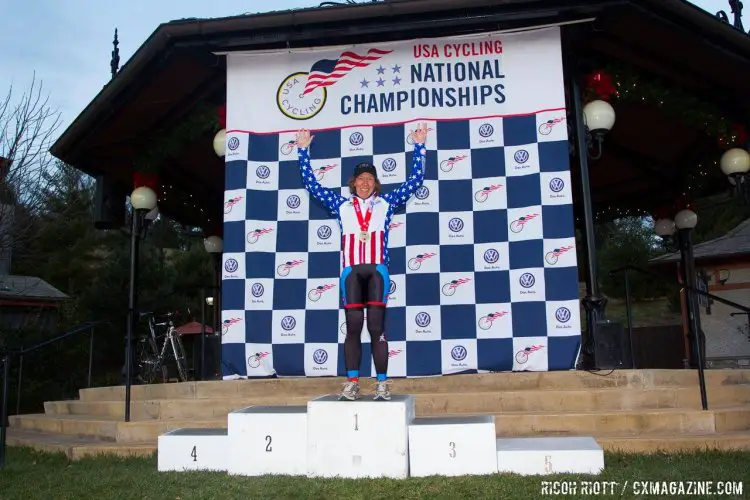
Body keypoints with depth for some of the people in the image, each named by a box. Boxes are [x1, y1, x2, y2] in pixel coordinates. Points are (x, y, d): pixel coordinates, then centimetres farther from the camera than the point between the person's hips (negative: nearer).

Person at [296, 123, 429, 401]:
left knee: (377, 326, -3)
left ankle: (382, 384, -1)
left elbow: (415, 179, 17)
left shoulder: (386, 203, 15)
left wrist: (419, 146, 16)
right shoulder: (341, 204, 17)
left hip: (377, 269, -1)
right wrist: (303, 150, 22)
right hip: (351, 270, 1)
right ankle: (352, 383, 1)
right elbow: (311, 183, 21)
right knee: (353, 326, -1)